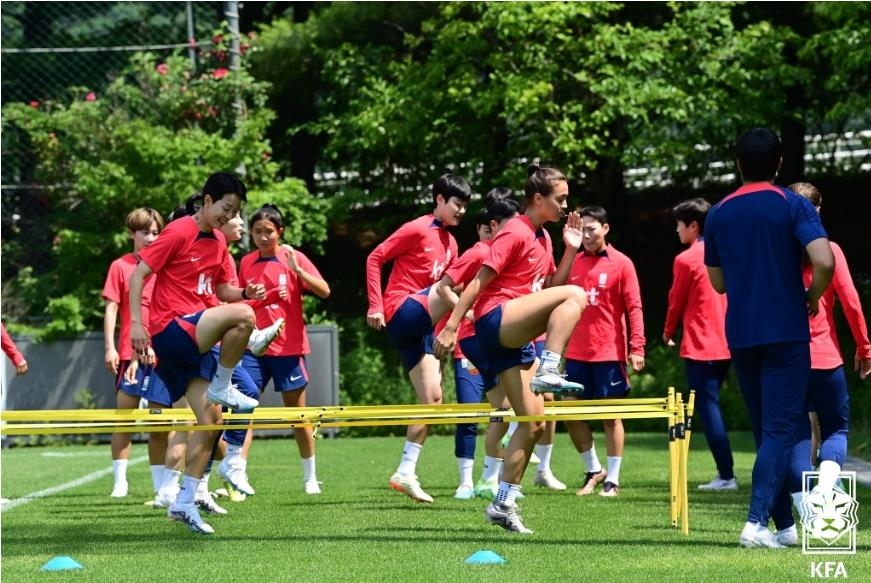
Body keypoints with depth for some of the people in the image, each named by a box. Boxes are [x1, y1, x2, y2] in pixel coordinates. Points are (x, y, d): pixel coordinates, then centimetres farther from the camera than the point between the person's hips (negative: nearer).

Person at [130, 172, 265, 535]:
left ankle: (184, 503, 7)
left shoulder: (219, 242, 14)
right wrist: (136, 322, -18)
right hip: (170, 330, -8)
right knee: (243, 316, -29)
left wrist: (245, 292, 1)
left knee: (211, 419, 2)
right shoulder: (179, 232, -10)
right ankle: (221, 388, -9)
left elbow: (222, 290, 23)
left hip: (194, 341, 8)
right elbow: (138, 275, -10)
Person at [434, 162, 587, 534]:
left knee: (534, 423, 5)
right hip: (496, 321, -9)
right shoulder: (515, 233, -8)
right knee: (575, 295, -28)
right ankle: (549, 374, -33)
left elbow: (549, 286, 28)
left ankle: (503, 505, 10)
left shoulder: (542, 237, 19)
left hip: (516, 338, 9)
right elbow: (479, 281, -12)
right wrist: (451, 327, -17)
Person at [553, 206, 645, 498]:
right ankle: (594, 471, 19)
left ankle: (612, 479, 9)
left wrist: (636, 347, -13)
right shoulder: (574, 261, 8)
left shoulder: (621, 264, -3)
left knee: (611, 416, 2)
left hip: (609, 352, -4)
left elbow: (634, 307, -6)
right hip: (576, 352, 4)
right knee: (571, 413, 3)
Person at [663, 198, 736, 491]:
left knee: (707, 408, -4)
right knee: (712, 406, 15)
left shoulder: (686, 260, -11)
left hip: (700, 346, -7)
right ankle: (725, 472, 13)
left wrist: (668, 332, 16)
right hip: (726, 343, 7)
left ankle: (726, 475, -9)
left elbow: (676, 302, -1)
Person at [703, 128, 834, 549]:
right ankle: (757, 521, -20)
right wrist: (813, 296, 0)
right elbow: (824, 262, -18)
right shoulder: (793, 206, -6)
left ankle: (785, 524, 17)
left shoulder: (718, 215, 7)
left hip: (740, 336, 4)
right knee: (780, 429, -5)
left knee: (766, 430, 14)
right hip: (786, 333, -4)